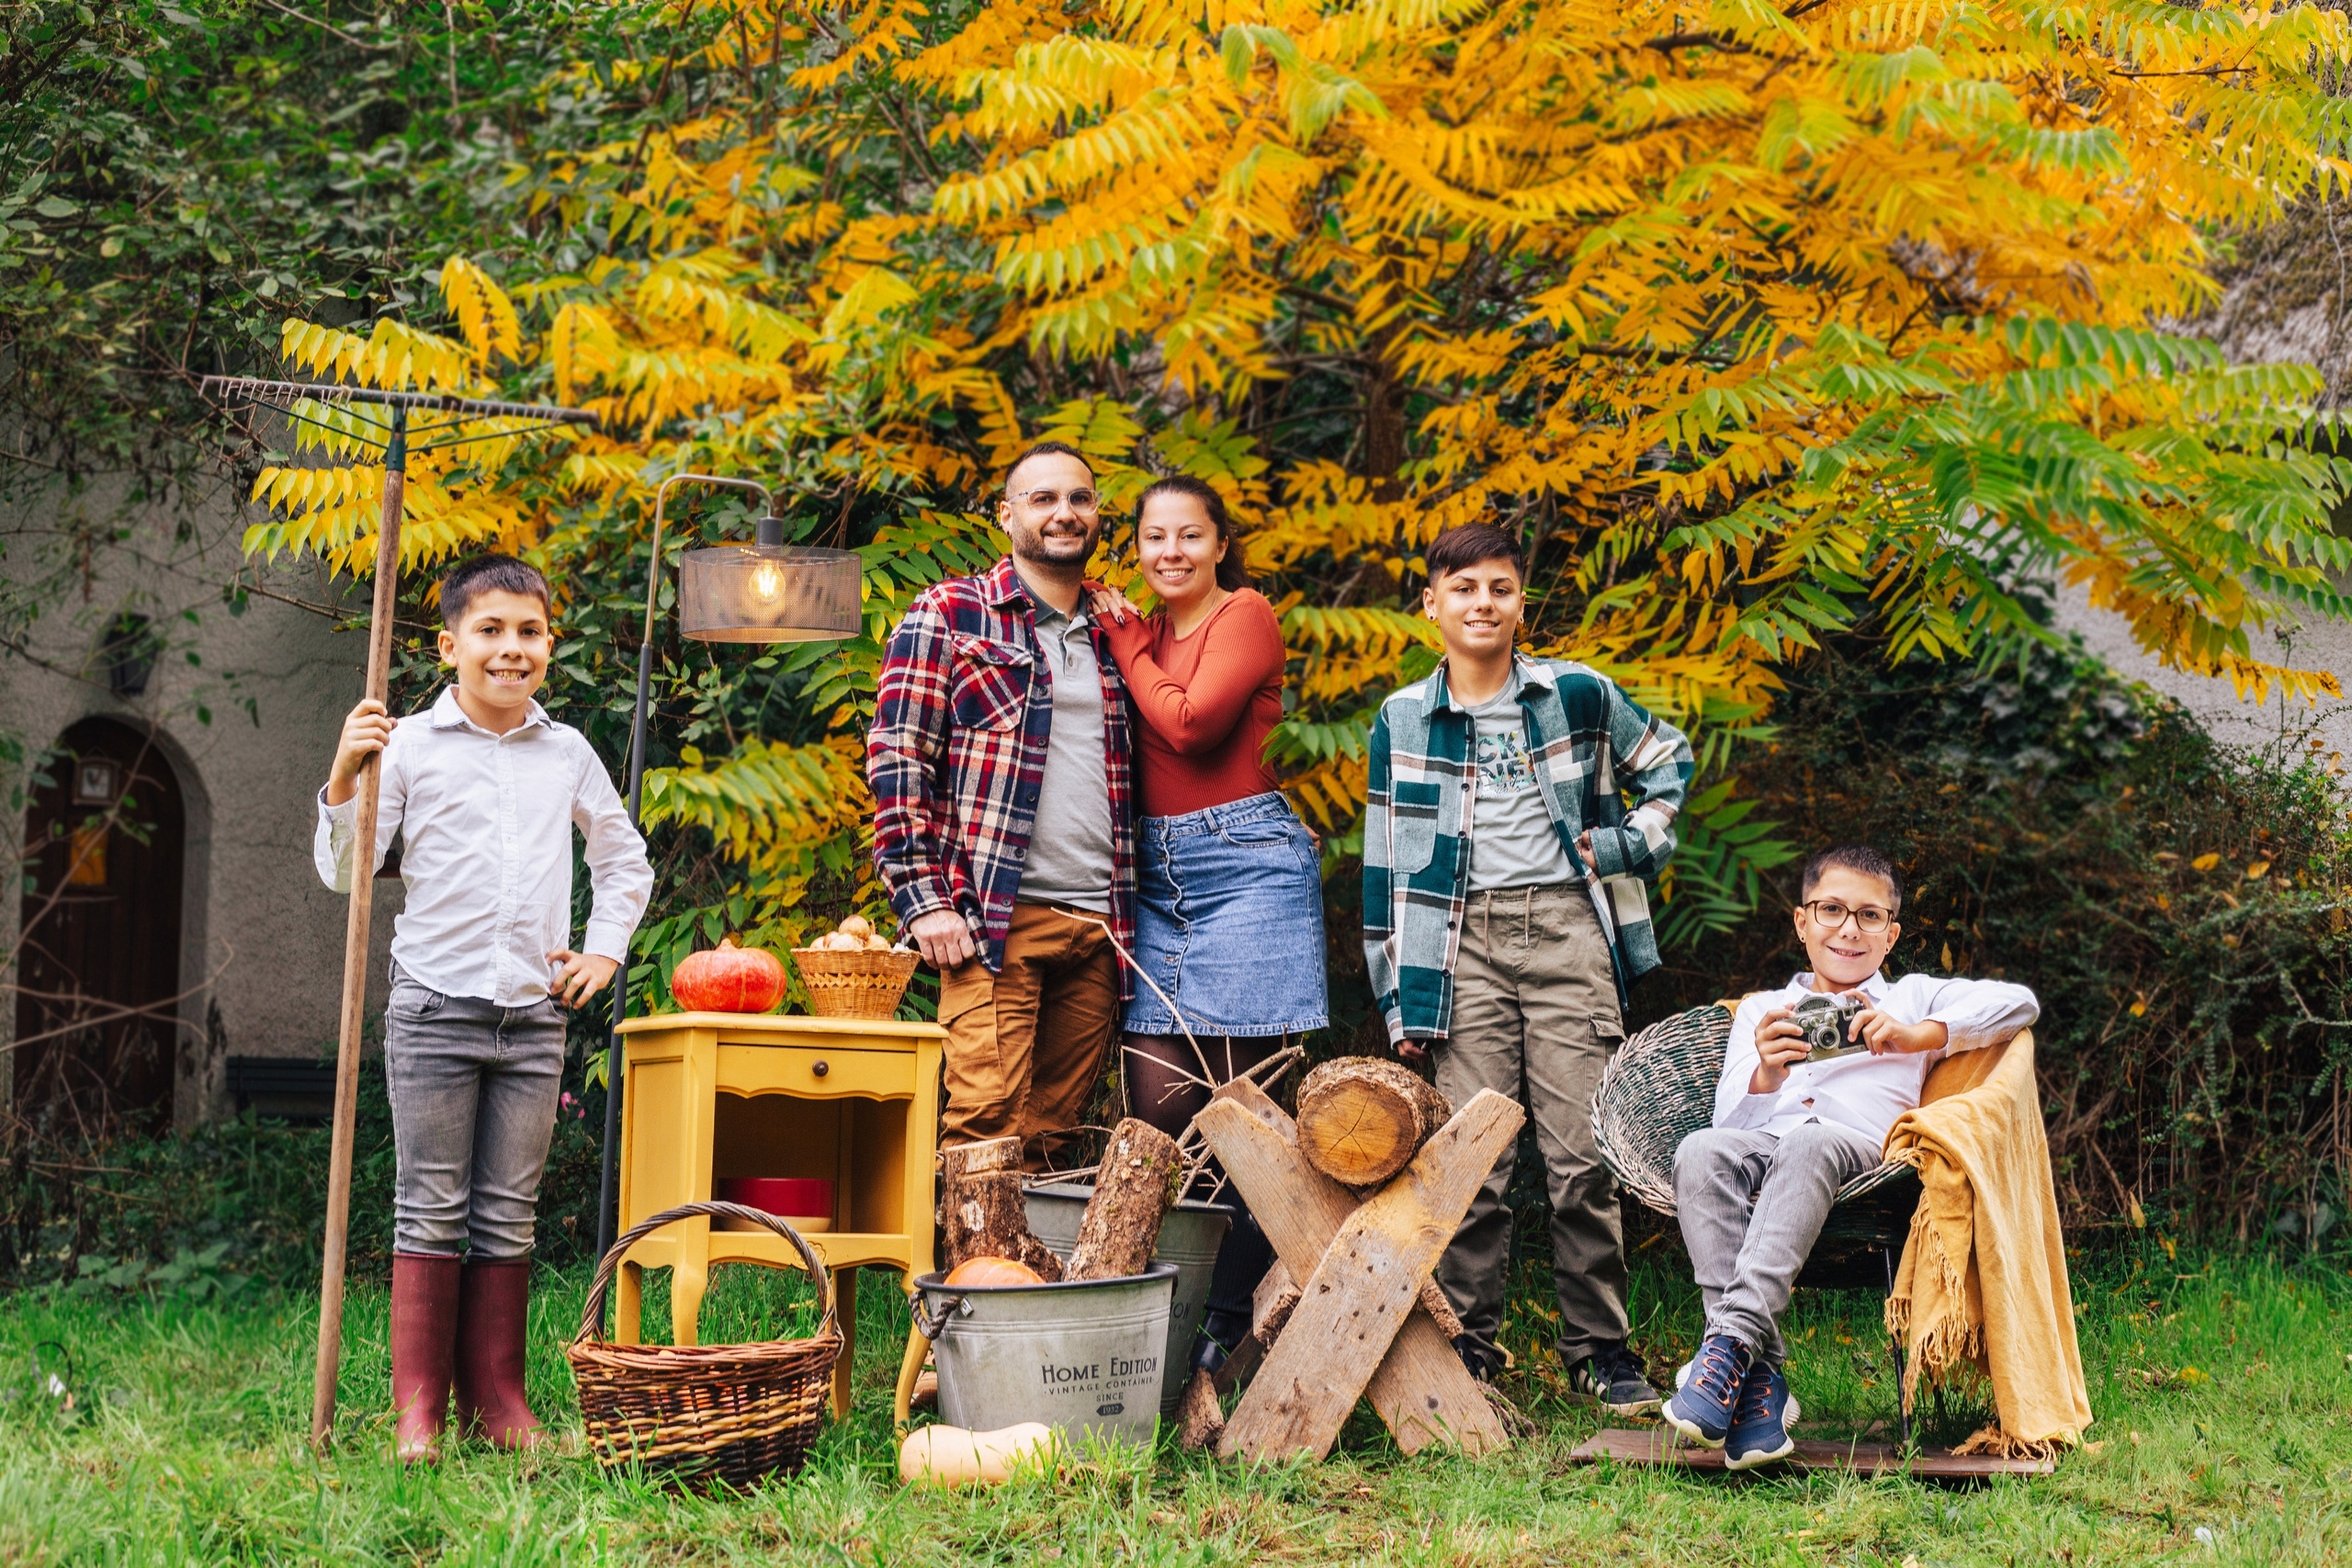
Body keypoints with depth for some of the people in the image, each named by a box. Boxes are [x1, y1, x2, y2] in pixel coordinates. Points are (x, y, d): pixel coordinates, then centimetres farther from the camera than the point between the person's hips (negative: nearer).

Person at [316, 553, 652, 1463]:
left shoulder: (567, 754, 10)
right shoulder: (411, 745, 0)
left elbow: (624, 861, 25)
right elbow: (344, 873, -1)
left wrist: (604, 948, 13)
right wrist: (345, 779, -14)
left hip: (535, 1014, 3)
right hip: (436, 1006, -3)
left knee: (508, 1216, 6)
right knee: (431, 1211, -1)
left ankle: (496, 1400, 13)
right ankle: (418, 1408, 4)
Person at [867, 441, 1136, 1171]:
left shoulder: (1112, 636, 20)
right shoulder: (950, 613, 4)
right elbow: (898, 755, -2)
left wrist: (1128, 918, 16)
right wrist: (923, 899, -11)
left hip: (1098, 925, 5)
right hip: (995, 919, -5)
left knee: (1051, 1132, 4)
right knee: (986, 1124, -13)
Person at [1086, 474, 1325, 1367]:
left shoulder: (1245, 614, 0)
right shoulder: (1144, 632, 18)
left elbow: (1190, 723, -13)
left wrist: (1128, 647, -2)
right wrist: (1130, 637, 4)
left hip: (1245, 859, -6)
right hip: (1158, 874, 6)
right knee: (1157, 1102, -1)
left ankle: (1233, 1317, 1)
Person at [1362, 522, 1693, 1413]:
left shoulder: (1578, 695, 6)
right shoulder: (1402, 721, 9)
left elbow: (1670, 765, 21)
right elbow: (1386, 863, 11)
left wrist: (1623, 843, 5)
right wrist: (1396, 997, 7)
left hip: (1567, 932, -1)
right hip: (1463, 945, 1)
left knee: (1582, 1156, -3)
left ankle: (1599, 1350, 7)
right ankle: (1467, 1349, 8)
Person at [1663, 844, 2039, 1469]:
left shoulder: (1913, 997, 28)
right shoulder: (1759, 1008, 32)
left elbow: (2019, 1003, 10)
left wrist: (1919, 1036, -4)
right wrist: (1765, 1078, -6)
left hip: (1863, 1152, -2)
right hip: (1762, 1158, 2)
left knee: (1812, 1141, -38)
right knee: (1700, 1152, -34)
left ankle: (1733, 1341, -48)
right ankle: (1759, 1377, -42)